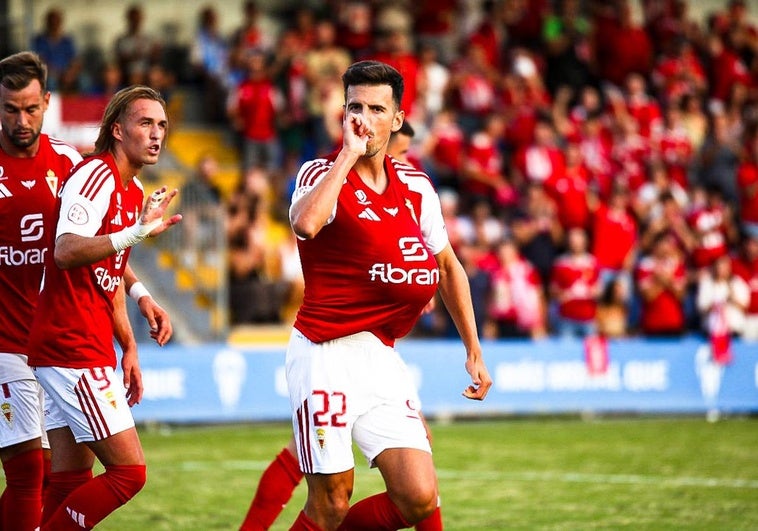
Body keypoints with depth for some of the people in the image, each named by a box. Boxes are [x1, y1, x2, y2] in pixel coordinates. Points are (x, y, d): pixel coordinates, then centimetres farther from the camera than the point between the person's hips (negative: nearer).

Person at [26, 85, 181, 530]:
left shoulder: (134, 192, 17)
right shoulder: (96, 176, -13)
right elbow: (65, 252, -29)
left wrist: (128, 348, 22)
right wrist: (135, 233, -41)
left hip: (92, 350, 10)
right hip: (72, 347, -10)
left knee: (70, 481, 8)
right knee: (129, 471, -12)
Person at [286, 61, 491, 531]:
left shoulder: (416, 187, 9)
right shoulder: (323, 174, -6)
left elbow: (448, 267, 22)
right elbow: (306, 223, -31)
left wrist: (474, 351, 21)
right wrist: (348, 155, -22)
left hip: (382, 357, 5)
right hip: (325, 353, -5)